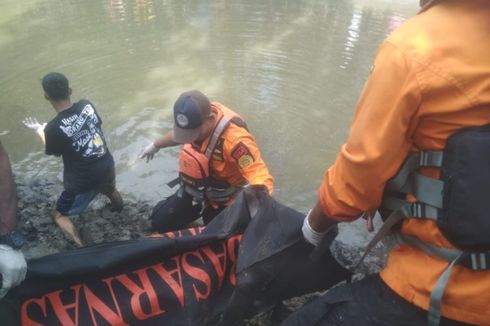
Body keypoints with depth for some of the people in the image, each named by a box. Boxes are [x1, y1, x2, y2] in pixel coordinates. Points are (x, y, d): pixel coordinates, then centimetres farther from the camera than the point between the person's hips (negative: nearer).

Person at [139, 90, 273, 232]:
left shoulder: (235, 139, -40)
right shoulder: (200, 116, -17)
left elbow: (261, 178, -43)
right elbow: (178, 133, 8)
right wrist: (155, 145, 25)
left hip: (222, 201, -6)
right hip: (194, 189, 7)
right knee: (160, 222, 15)